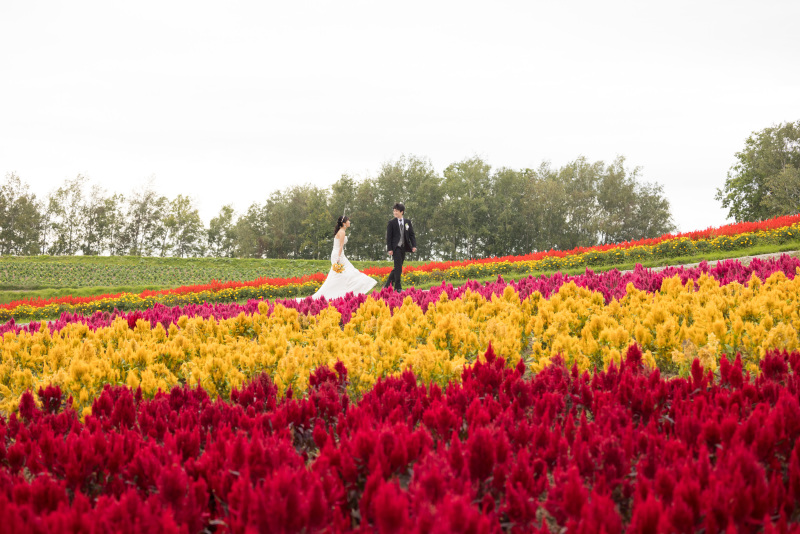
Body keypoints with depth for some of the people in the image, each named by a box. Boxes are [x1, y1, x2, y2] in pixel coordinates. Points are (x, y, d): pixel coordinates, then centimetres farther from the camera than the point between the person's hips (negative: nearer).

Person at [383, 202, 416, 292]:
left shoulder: (408, 222, 11)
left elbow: (411, 235, 10)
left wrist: (414, 246, -3)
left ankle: (387, 285, 17)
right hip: (395, 247, -5)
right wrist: (389, 249, -10)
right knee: (398, 267, -11)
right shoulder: (392, 223, 0)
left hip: (403, 247, 5)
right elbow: (388, 237, -2)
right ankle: (398, 287, -7)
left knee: (397, 268, 7)